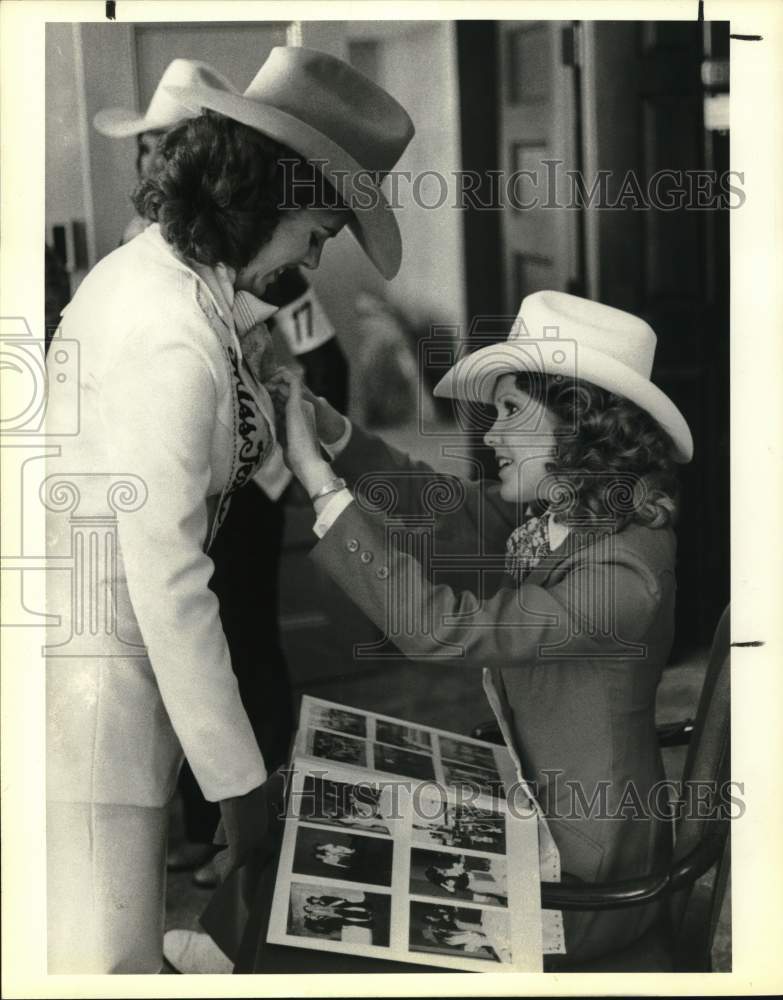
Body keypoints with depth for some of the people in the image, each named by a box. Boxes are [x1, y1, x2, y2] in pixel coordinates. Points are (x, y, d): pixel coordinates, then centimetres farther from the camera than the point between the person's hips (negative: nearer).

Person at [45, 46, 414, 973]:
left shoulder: (145, 265, 5)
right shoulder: (174, 339, -24)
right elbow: (167, 579, -23)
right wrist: (236, 778, -18)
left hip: (93, 640, 10)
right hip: (91, 674, -10)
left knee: (114, 934, 18)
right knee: (110, 949, 1)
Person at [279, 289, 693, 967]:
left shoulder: (624, 571, -30)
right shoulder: (547, 513, -4)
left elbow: (437, 626, -33)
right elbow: (443, 506, 7)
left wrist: (318, 477, -30)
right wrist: (330, 426, -7)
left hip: (583, 875, -7)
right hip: (525, 800, 7)